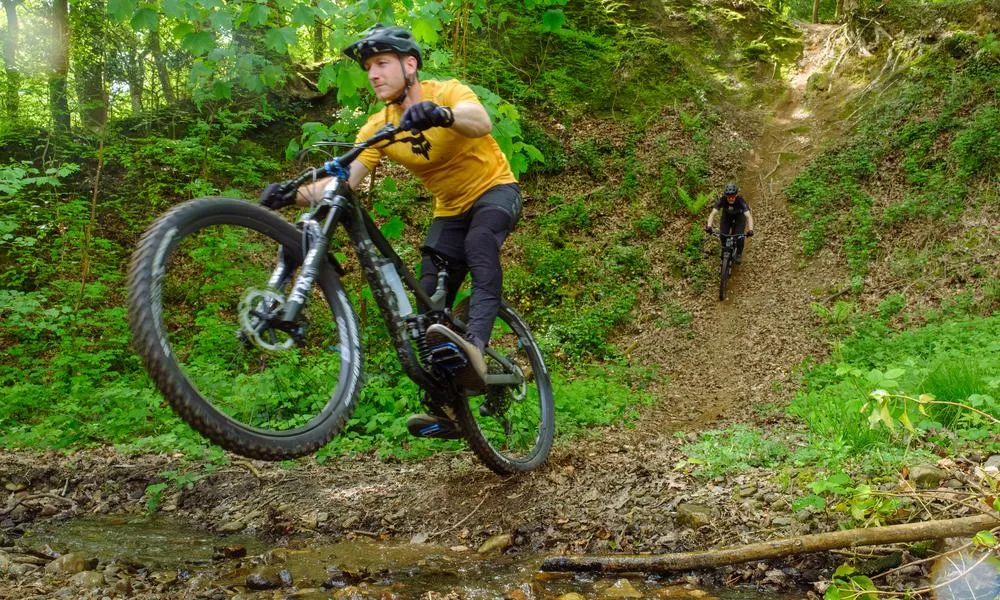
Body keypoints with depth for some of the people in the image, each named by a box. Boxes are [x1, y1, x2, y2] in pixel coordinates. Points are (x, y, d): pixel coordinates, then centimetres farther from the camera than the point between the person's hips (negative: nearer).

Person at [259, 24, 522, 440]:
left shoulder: (447, 92, -20)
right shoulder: (378, 127, -8)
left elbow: (481, 122, -42)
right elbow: (343, 180, -19)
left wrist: (441, 114, -63)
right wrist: (294, 193, -36)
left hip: (495, 190, -5)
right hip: (450, 210, 5)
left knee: (479, 244, -38)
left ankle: (475, 345, -52)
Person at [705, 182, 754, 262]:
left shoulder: (741, 201, -39)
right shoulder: (722, 200, -34)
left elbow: (749, 216, -47)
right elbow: (713, 214, -41)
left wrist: (750, 230, -63)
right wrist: (709, 226, -58)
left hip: (739, 216, -2)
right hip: (726, 215, 2)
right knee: (723, 235, -13)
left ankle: (739, 254, 14)